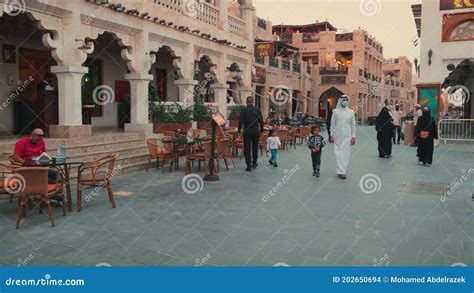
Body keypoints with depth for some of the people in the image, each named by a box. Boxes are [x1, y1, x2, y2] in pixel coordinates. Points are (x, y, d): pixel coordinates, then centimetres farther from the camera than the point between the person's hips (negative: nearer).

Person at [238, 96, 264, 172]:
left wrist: (239, 130, 1)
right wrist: (261, 130, 14)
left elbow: (241, 121, -9)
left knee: (247, 149, 1)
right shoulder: (257, 110, 2)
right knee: (255, 148, 17)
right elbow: (261, 121, 3)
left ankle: (249, 166, -2)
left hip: (247, 131, -2)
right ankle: (254, 163, 28)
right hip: (256, 131, 3)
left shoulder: (243, 110, -5)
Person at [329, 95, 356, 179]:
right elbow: (332, 124, 4)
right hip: (338, 136, -1)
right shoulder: (335, 111, 2)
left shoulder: (351, 112, 4)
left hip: (347, 136, 1)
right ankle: (341, 171, -1)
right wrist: (331, 135, 0)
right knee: (339, 153, -3)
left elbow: (353, 125, 5)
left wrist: (353, 136, 2)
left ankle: (343, 171, 11)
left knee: (346, 153, 1)